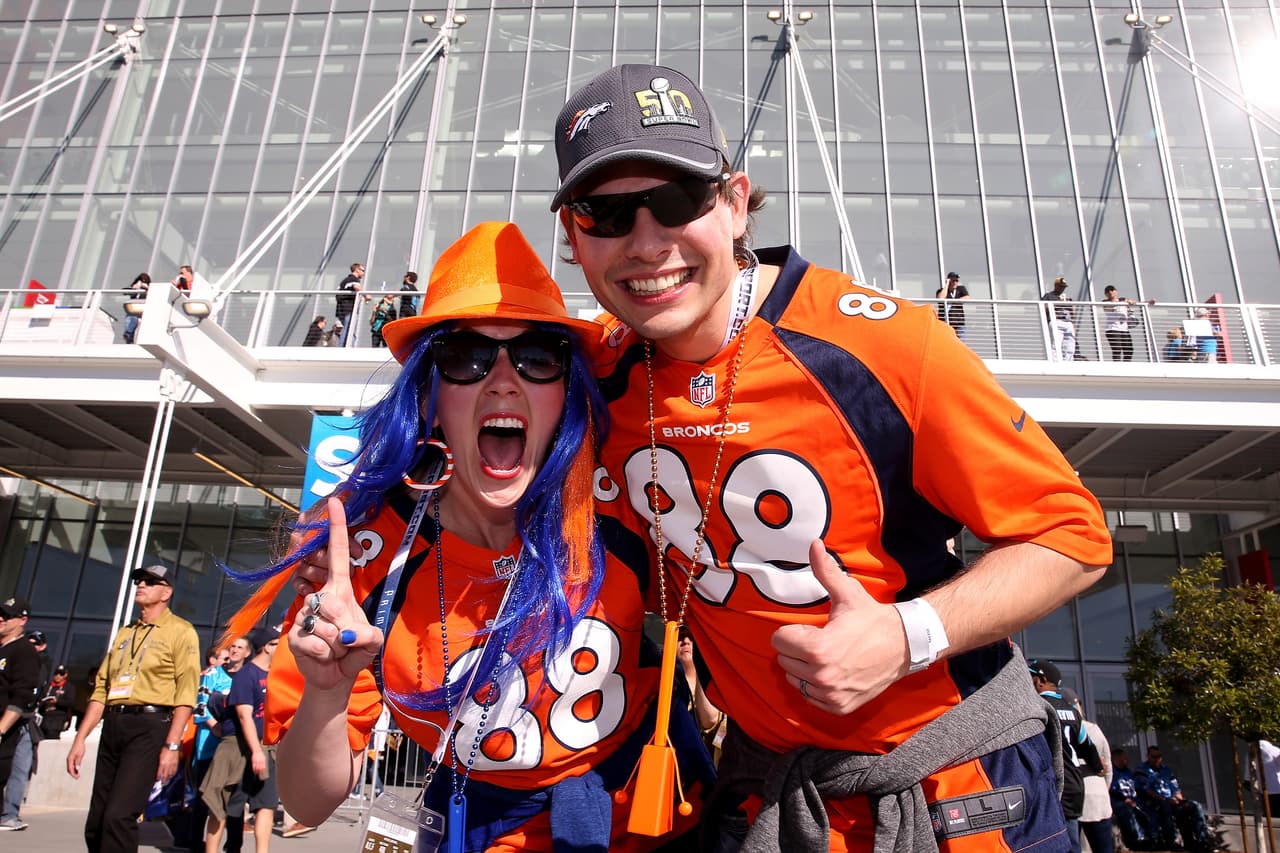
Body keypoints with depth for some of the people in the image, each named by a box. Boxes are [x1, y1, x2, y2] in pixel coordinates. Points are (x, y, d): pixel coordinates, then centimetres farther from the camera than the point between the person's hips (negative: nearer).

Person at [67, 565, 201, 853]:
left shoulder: (180, 631, -2)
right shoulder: (125, 633, 19)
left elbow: (186, 692, -9)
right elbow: (101, 688, 19)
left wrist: (172, 746, -15)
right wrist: (80, 739, 11)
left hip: (150, 726, -7)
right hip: (113, 726, 7)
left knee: (119, 816, -16)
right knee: (95, 825, 8)